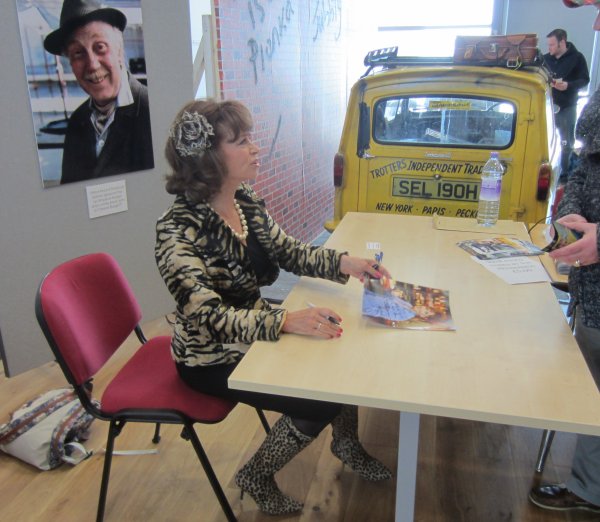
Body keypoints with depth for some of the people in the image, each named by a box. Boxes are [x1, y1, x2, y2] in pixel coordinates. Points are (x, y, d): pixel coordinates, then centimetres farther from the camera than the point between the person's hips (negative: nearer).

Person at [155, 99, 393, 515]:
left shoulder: (247, 202, -4)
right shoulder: (179, 230, -26)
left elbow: (288, 251, 5)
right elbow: (208, 315, -33)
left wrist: (343, 263, -12)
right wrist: (285, 320, -45)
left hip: (255, 332, 7)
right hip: (213, 360, -7)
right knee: (321, 400, -14)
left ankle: (347, 443, 29)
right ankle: (258, 477, 14)